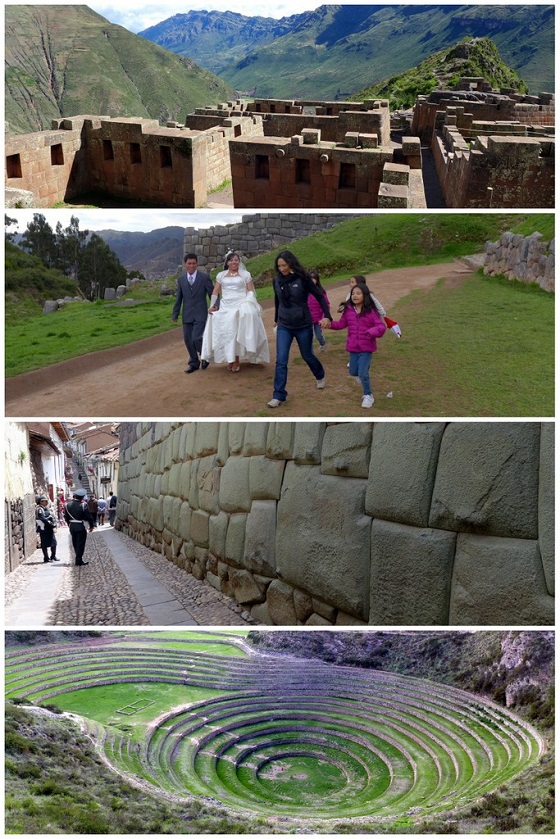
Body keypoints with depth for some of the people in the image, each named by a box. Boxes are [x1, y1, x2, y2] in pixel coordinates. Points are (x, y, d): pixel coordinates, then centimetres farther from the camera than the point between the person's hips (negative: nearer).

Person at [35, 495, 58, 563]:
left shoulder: (46, 508, 17)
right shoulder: (39, 509, -12)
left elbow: (51, 516, 19)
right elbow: (43, 519, -21)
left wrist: (54, 523, 3)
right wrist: (51, 524, -20)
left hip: (50, 528, 9)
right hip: (43, 528, -9)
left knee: (54, 542, 10)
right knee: (45, 544, -2)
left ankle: (53, 556, 23)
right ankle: (46, 558, 5)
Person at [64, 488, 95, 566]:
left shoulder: (68, 505, 1)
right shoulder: (83, 505, -14)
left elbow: (66, 517, 8)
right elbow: (89, 517, -11)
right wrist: (91, 526, 2)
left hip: (72, 526, 6)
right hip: (80, 527, -6)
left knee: (75, 543, 17)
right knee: (80, 544, 1)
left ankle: (78, 558, 29)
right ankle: (79, 560, 1)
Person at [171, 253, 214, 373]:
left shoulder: (204, 277, -4)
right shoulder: (181, 279, 6)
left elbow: (212, 294, 0)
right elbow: (178, 298, 11)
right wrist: (175, 314, 10)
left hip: (200, 314, -4)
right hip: (187, 315, 4)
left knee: (196, 338, -14)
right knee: (188, 340, 7)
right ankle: (194, 363, 23)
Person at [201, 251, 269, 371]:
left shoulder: (245, 274, 6)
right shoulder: (221, 275, 12)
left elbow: (250, 291, 3)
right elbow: (215, 292, 12)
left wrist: (247, 303, -14)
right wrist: (212, 305, -2)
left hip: (241, 306, -2)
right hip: (225, 307, 3)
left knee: (238, 333, -12)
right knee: (226, 333, -3)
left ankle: (236, 361, -8)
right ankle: (229, 359, 4)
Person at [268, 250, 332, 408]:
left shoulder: (302, 279, -14)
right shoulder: (277, 280, -2)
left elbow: (320, 296, -10)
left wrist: (327, 316, -22)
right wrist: (276, 319, 27)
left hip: (303, 326, -2)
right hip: (284, 327, 3)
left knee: (307, 356, 17)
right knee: (281, 361, -6)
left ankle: (320, 376, 47)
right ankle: (279, 395, 0)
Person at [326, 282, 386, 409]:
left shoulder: (371, 311, -11)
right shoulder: (348, 310, 1)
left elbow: (381, 326, -15)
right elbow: (341, 324, 12)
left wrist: (372, 332, -35)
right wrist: (329, 323, -3)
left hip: (366, 348, -5)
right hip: (353, 347, 5)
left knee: (363, 373, -9)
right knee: (354, 372, 15)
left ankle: (368, 396, 11)